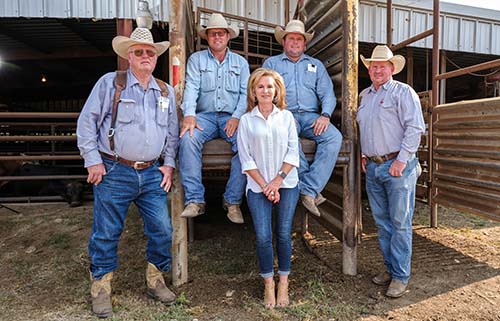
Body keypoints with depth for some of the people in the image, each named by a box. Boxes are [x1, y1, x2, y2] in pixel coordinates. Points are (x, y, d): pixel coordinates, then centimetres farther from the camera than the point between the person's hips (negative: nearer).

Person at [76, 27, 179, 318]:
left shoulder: (166, 92, 12)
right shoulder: (110, 83, -1)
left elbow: (173, 132, 18)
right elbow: (87, 122, -1)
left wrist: (169, 163, 9)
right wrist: (93, 161, -6)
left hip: (152, 174, 4)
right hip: (114, 173, -3)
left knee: (163, 231, 5)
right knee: (106, 234, 5)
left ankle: (156, 280, 27)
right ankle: (101, 288, 25)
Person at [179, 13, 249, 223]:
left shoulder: (240, 62, 17)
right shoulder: (196, 59, 13)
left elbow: (246, 93, 6)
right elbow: (191, 87, -2)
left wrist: (237, 117, -12)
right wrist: (189, 114, -20)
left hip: (232, 117, 1)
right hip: (205, 115, 0)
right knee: (188, 139, -32)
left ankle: (233, 201, -17)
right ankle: (194, 200, -27)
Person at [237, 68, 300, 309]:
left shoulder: (286, 117, 6)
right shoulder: (246, 120, 3)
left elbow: (293, 152, 1)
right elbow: (246, 158, -2)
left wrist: (278, 180, -9)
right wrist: (265, 185, -8)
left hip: (287, 184, 1)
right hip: (258, 187, 0)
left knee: (284, 234, 3)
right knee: (263, 237, -2)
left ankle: (283, 284, 19)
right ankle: (268, 285, 16)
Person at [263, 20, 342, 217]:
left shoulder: (316, 65, 24)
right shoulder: (271, 63, 18)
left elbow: (327, 93, 14)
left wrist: (325, 115, -8)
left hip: (310, 116, 3)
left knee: (334, 137, -28)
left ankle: (309, 190, -30)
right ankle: (308, 185, -30)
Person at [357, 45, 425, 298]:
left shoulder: (403, 92, -3)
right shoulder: (364, 96, 16)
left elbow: (415, 128, -12)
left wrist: (401, 160, -17)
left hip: (397, 166, -6)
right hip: (372, 167, 6)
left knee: (400, 223, 0)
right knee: (382, 222, 12)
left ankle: (401, 276, 11)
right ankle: (390, 268, 25)